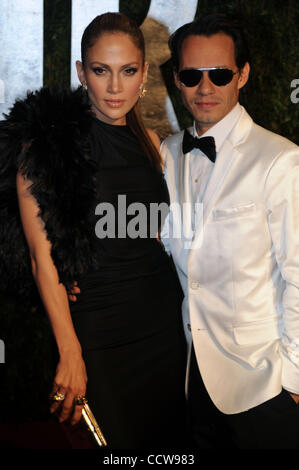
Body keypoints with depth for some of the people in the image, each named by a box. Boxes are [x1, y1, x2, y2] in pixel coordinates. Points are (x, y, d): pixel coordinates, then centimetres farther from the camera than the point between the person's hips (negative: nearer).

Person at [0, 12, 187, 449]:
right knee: (116, 438, 10)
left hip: (164, 315, 5)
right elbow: (43, 256, -12)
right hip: (98, 326, -5)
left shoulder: (148, 140, 5)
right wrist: (70, 353, -13)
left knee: (168, 431, 17)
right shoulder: (46, 140, -11)